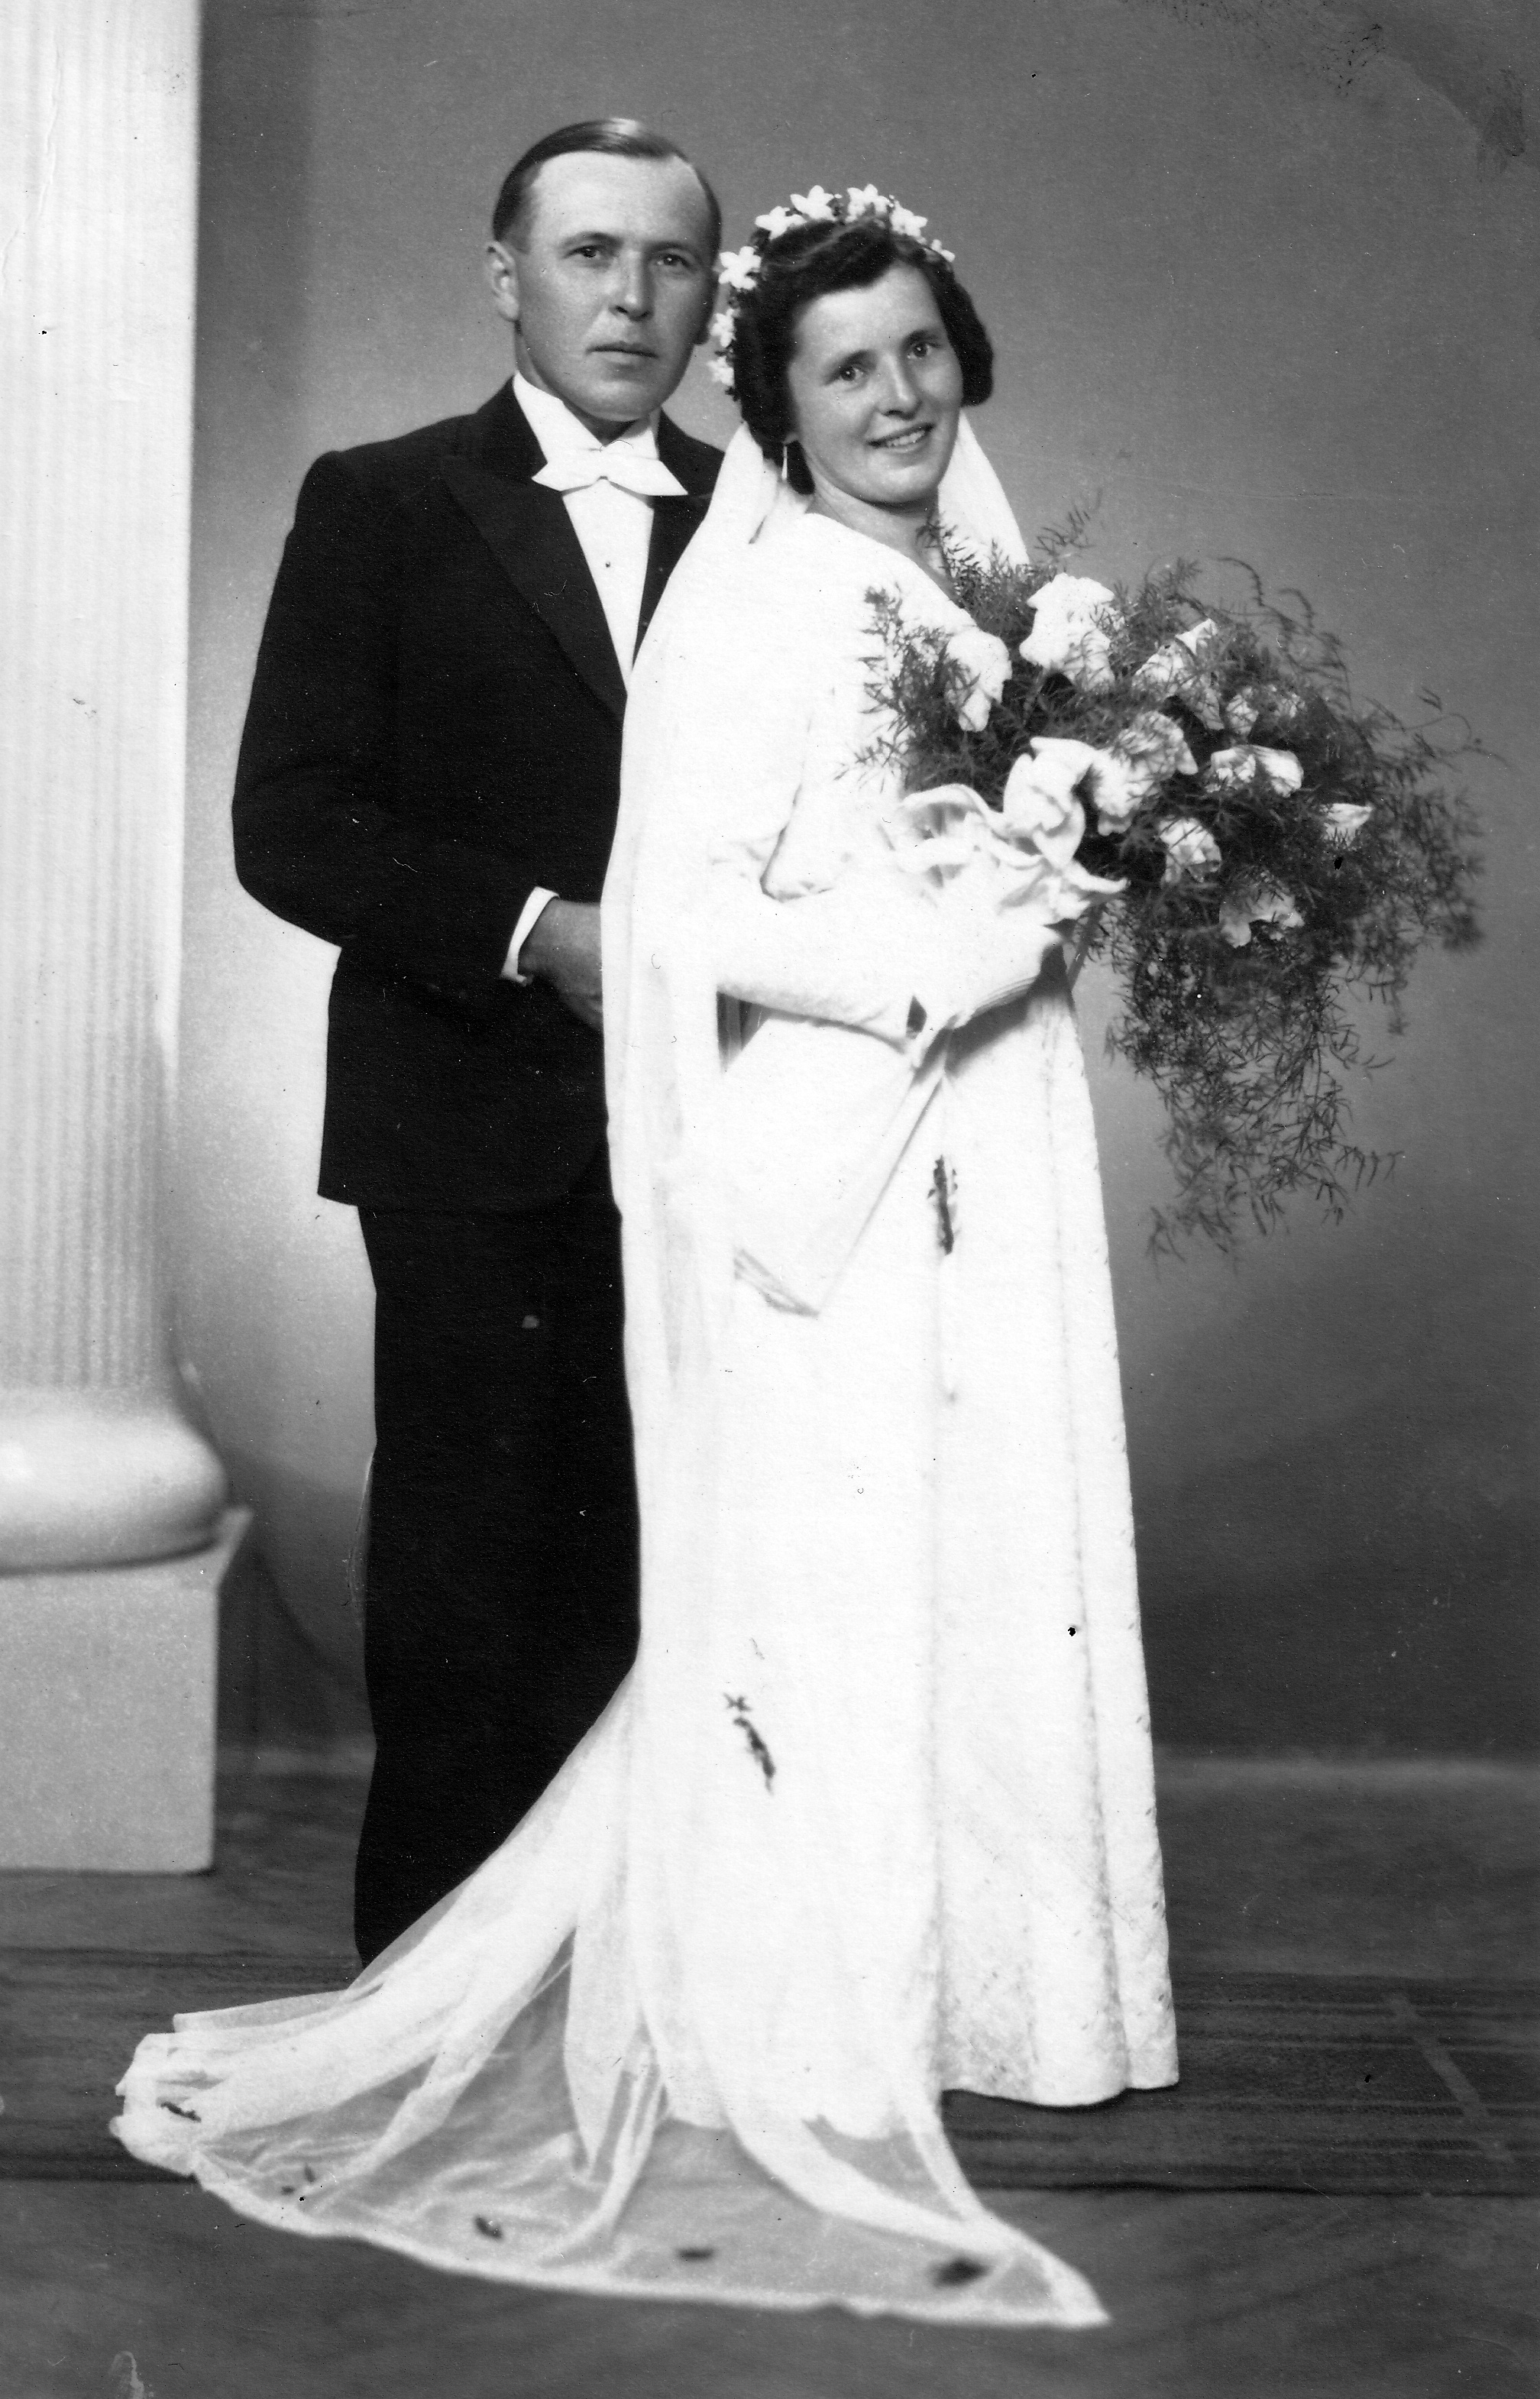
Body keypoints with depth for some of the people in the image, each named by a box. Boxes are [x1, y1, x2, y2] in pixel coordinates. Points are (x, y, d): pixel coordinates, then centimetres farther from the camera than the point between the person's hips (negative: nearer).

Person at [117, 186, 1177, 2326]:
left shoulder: (978, 589, 15)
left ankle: (960, 1968, 26)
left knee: (980, 1562, 11)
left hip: (980, 1160, 8)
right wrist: (936, 961, -19)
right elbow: (689, 911, -17)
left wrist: (1072, 896, 5)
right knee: (826, 1569, 0)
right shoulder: (761, 605, -10)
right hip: (827, 1155, -8)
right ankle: (797, 2044, 14)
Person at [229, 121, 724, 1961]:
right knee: (466, 1568, 1)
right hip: (477, 1130, -2)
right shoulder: (379, 506, 5)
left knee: (649, 1565, 3)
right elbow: (290, 826, -3)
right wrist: (538, 932, -14)